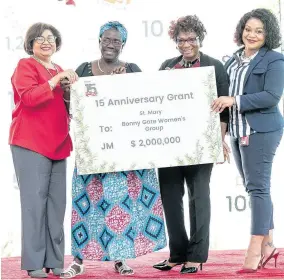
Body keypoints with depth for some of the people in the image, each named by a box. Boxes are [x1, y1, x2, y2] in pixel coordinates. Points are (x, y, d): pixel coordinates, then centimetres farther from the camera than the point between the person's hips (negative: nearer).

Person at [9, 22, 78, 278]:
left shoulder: (59, 71, 22)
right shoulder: (25, 66, -1)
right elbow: (29, 97, -18)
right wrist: (56, 80, -20)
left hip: (57, 144, 7)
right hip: (31, 142, -7)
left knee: (57, 202, 4)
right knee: (35, 200, -9)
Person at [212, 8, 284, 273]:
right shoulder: (234, 60, 14)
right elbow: (227, 91, 24)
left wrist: (234, 100, -21)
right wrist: (221, 102, 4)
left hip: (261, 130, -7)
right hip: (238, 130, 7)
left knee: (258, 187, -7)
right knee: (254, 188, 11)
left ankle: (255, 250, -6)